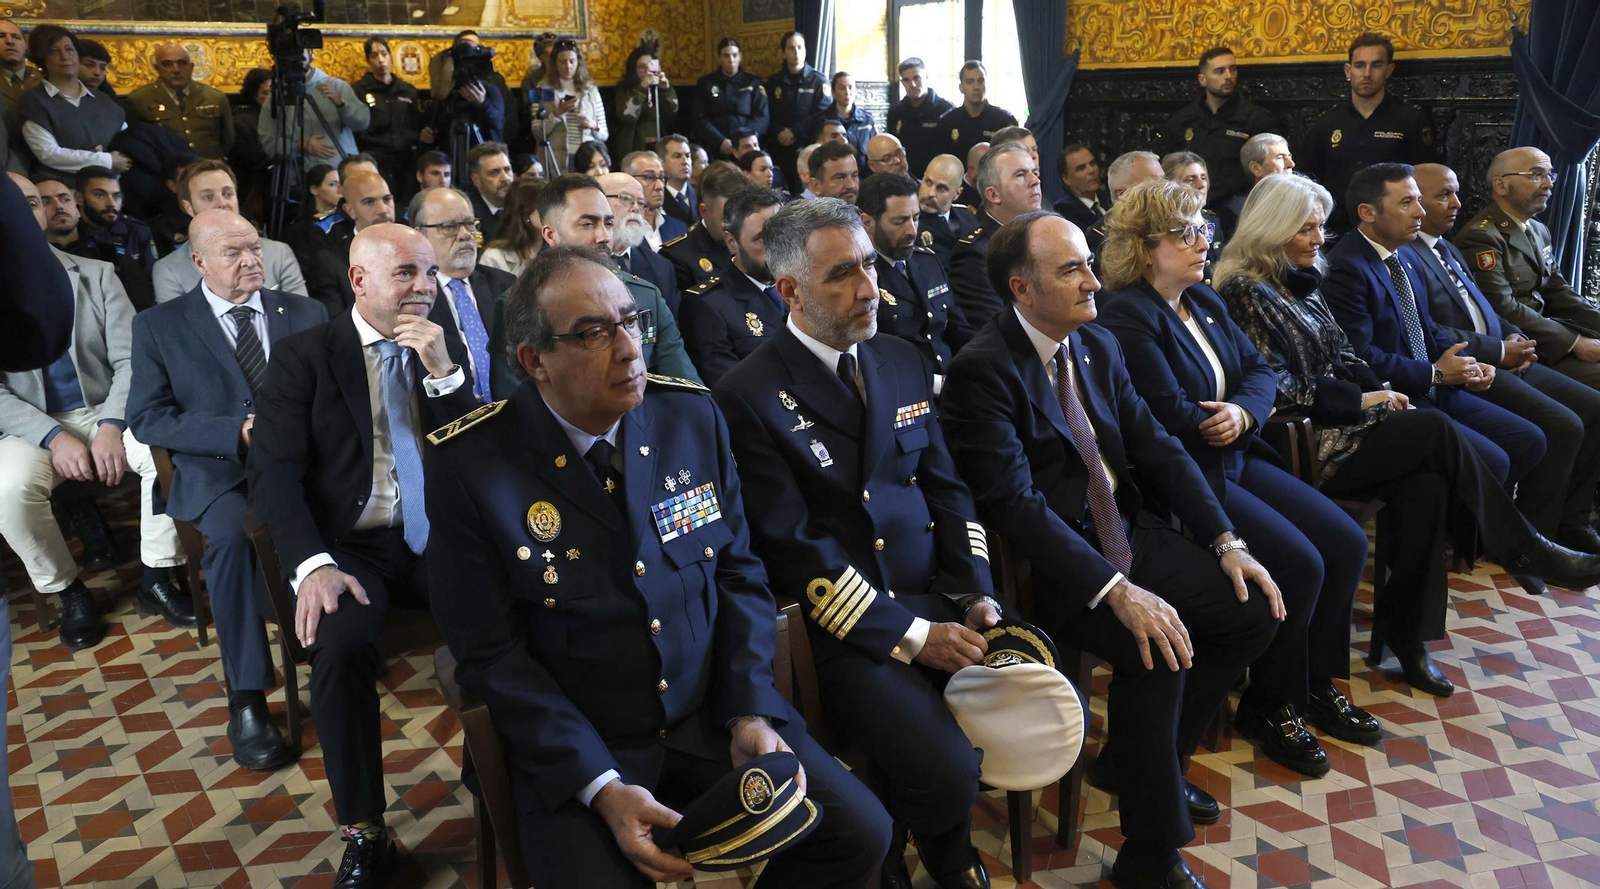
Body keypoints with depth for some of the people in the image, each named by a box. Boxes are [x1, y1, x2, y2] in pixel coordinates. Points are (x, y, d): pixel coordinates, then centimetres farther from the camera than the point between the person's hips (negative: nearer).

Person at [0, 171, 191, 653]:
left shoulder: (97, 275, 7)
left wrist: (111, 425, -17)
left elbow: (130, 359, -1)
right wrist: (53, 437, -19)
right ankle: (68, 592, -7)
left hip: (105, 412, 1)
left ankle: (156, 578, -12)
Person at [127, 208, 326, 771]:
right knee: (231, 530, -36)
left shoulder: (306, 315, 13)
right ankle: (247, 698, -25)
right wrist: (236, 432, -14)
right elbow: (147, 419, 0)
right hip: (217, 472, -1)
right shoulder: (159, 327, 7)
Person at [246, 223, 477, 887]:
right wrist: (312, 564, -22)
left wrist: (444, 371, -10)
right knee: (340, 644, -33)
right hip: (351, 546, -2)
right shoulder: (304, 354, 3)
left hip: (438, 540, 2)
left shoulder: (442, 349, 12)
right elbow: (272, 472, -6)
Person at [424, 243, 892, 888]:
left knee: (859, 833, -7)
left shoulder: (694, 416, -3)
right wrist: (601, 787, -18)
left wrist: (750, 714, -10)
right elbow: (491, 654, -10)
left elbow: (739, 575, 3)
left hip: (713, 714, 3)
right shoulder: (469, 466, -13)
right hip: (572, 745, -2)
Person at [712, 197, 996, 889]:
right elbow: (793, 548, -14)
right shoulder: (748, 397, -11)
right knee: (947, 770, -23)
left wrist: (977, 596, -3)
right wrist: (911, 637, -16)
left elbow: (947, 489, 12)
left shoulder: (902, 360, 11)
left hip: (936, 599, 7)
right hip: (843, 626, -6)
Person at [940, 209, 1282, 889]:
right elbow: (1015, 502, -24)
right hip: (1050, 557, -8)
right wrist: (1117, 590, -31)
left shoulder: (1099, 345, 8)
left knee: (1254, 611, -2)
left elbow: (1157, 447, 9)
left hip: (1129, 532, 8)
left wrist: (1227, 542, -3)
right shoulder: (982, 369, -17)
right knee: (1157, 651, -28)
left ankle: (1142, 761, 18)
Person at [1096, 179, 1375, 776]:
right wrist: (1221, 424, -2)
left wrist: (1243, 412, -13)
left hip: (1234, 459, 9)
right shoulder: (1128, 317, -16)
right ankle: (1271, 707, 4)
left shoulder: (1204, 301, 13)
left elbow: (1260, 372, 10)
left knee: (1347, 543, 0)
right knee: (1299, 564, -18)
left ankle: (1318, 685, 16)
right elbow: (1173, 418, -21)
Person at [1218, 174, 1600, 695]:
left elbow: (1343, 358, 18)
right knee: (1437, 432, -19)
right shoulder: (1247, 293, -10)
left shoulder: (1300, 282, 16)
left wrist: (1382, 394, -1)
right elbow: (1279, 389, -16)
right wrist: (1362, 401, -9)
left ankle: (1405, 638, -13)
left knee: (1424, 485, -19)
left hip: (1333, 422, 8)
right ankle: (1524, 552, 1)